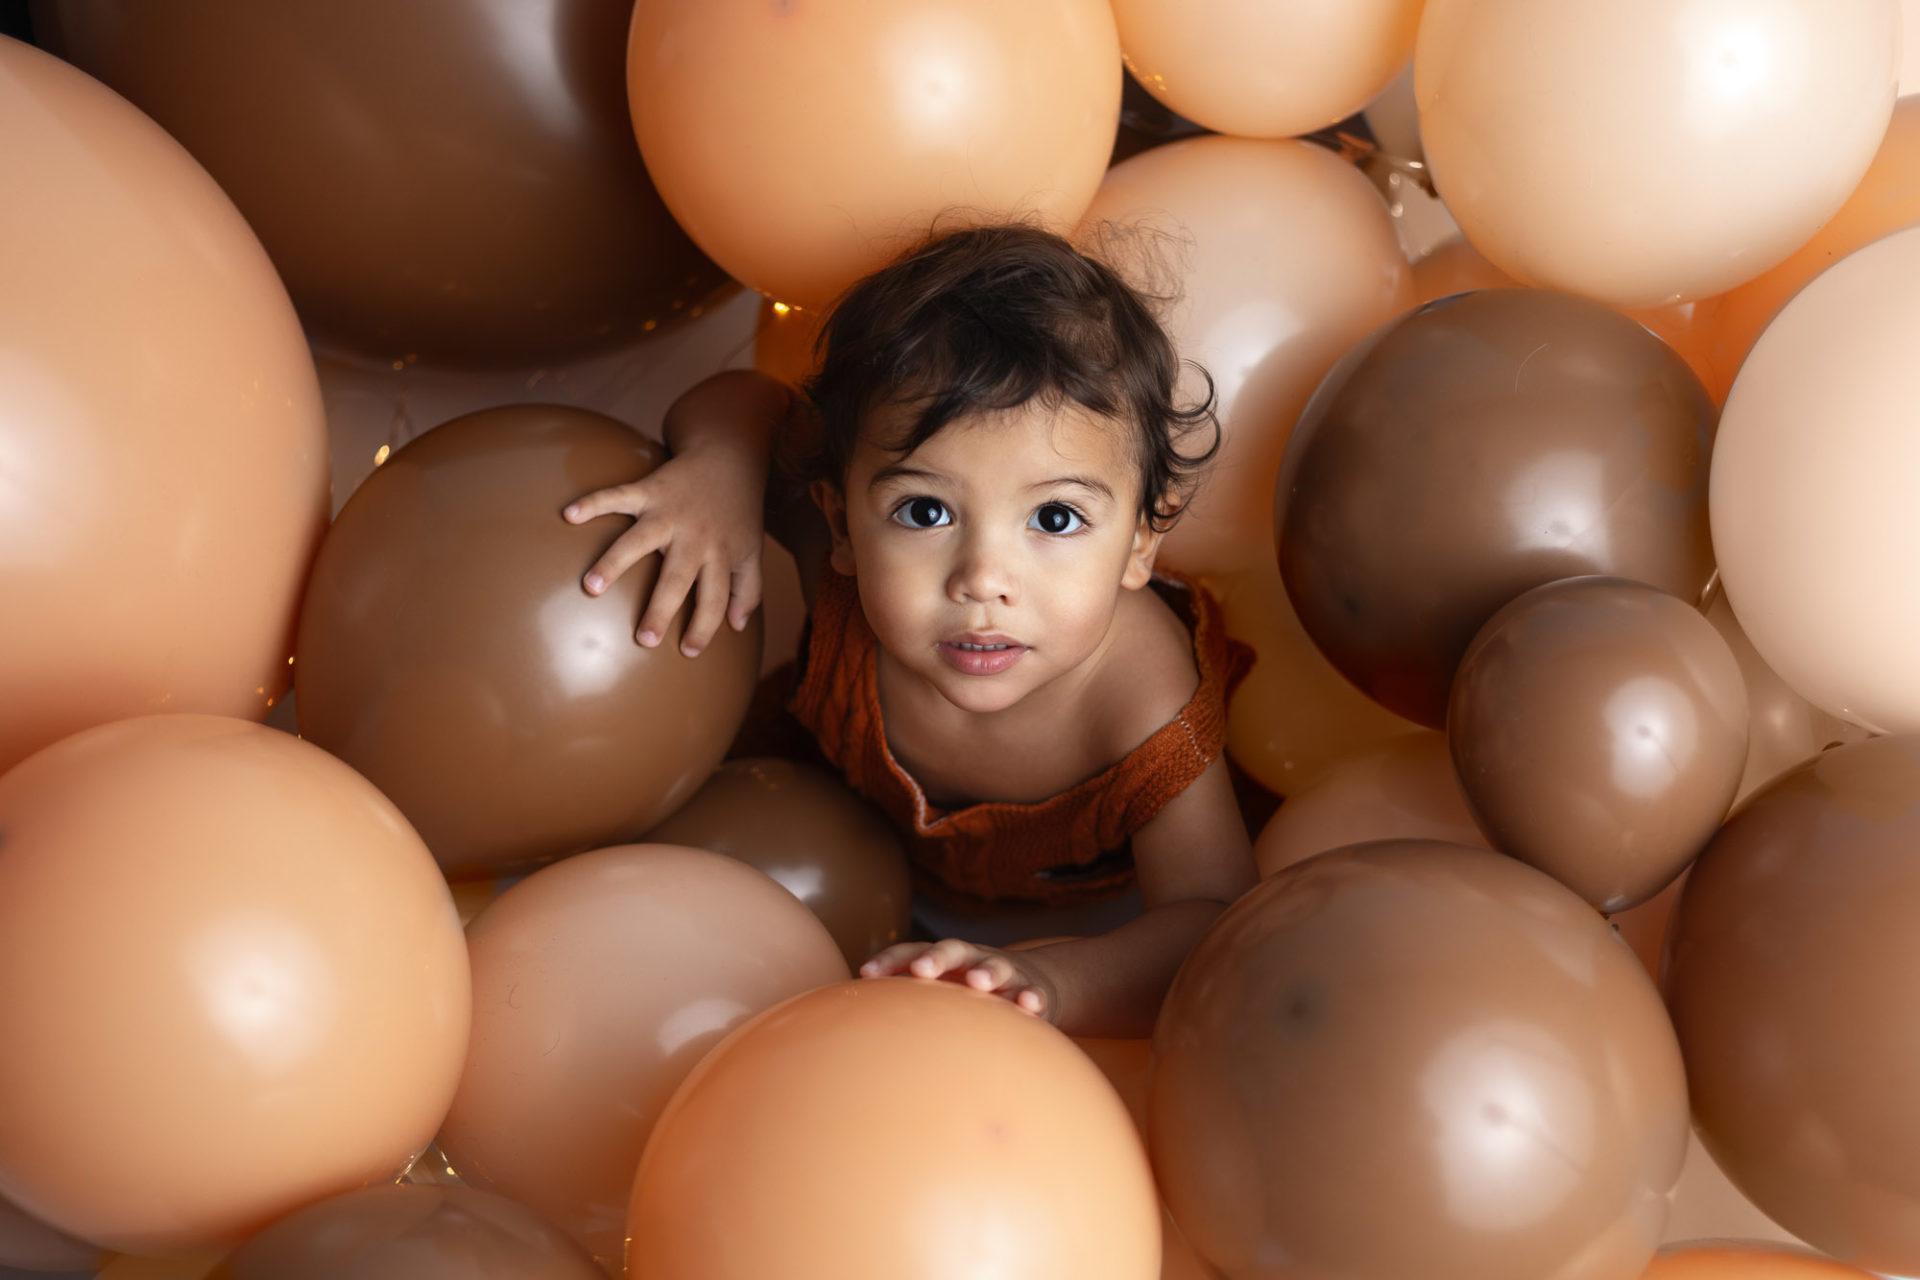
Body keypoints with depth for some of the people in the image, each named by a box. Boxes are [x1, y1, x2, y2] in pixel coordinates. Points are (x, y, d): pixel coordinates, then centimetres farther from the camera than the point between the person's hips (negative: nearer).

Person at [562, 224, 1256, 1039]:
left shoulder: (1146, 710, -43)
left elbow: (1213, 921, -42)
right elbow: (738, 403, -17)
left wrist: (1048, 981, -62)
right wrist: (720, 463, -43)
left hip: (1082, 907, -2)